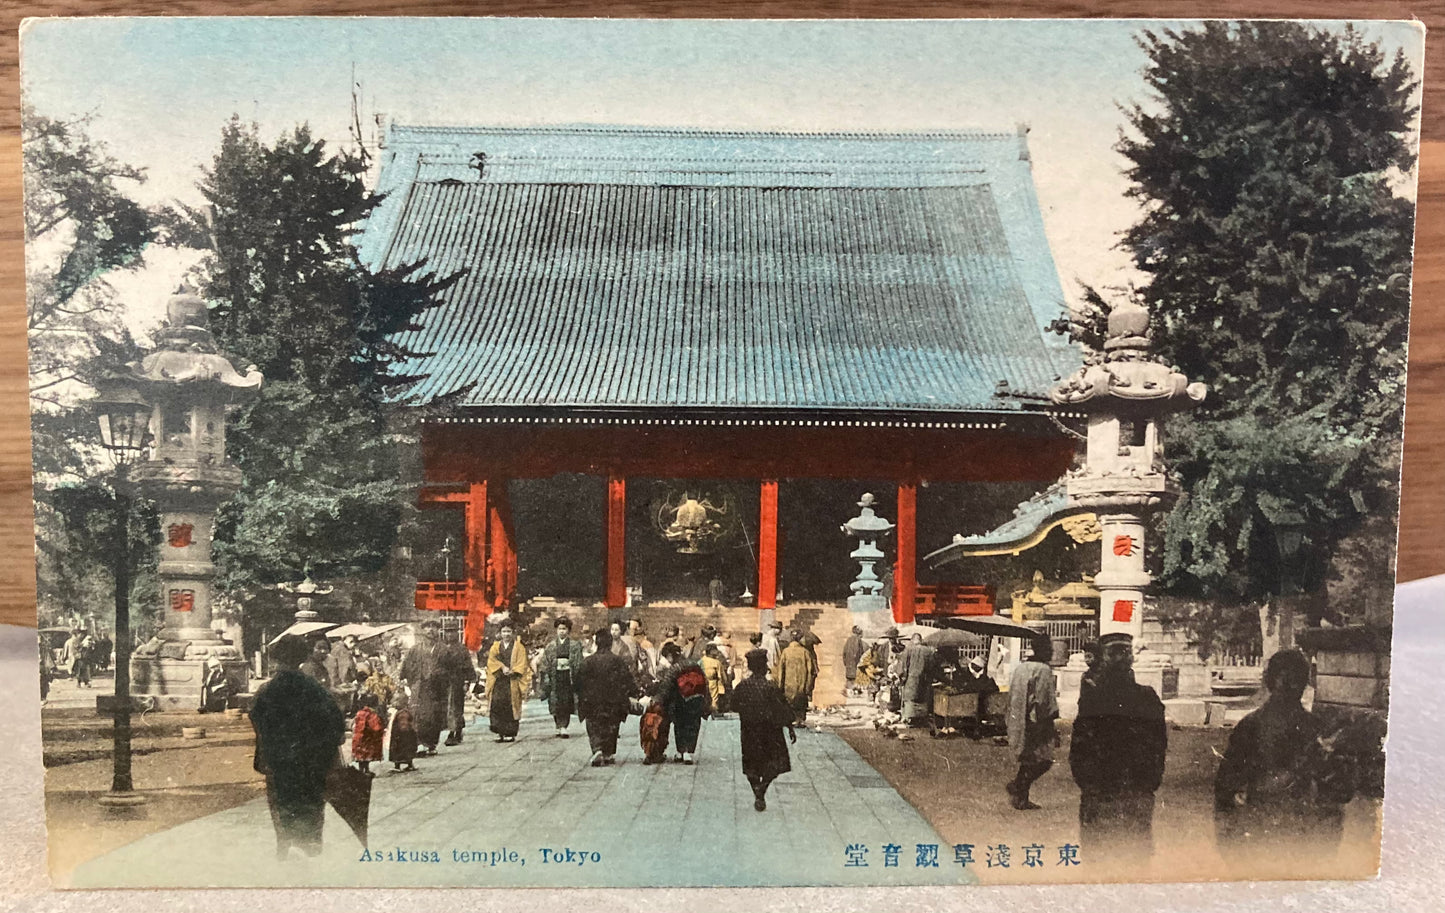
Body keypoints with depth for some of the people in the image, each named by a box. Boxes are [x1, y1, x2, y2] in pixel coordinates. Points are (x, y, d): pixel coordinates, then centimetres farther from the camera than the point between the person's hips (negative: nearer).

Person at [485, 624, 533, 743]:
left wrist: (512, 671, -16)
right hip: (497, 681, 2)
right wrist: (502, 668, -13)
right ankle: (500, 732, -4)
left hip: (512, 681, -2)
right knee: (496, 705, -10)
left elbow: (522, 664, 1)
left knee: (510, 706, -8)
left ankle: (510, 733, -3)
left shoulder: (518, 647, 9)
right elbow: (491, 660, 2)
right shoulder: (495, 646, 16)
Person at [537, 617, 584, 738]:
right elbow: (545, 663, 7)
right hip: (555, 677, 2)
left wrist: (577, 677, -7)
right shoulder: (551, 646, 9)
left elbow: (578, 664, 1)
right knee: (556, 704, 0)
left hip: (568, 676, -1)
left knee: (567, 703, -6)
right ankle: (560, 726, 10)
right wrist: (545, 678, -1)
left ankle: (563, 727, -6)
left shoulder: (575, 646, 4)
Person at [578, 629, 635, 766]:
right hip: (613, 702, 1)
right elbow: (628, 680, -5)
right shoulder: (618, 661, -7)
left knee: (594, 728, 7)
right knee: (611, 728, 15)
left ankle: (597, 750, -14)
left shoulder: (587, 661, -6)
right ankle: (609, 755, 16)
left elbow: (580, 681, -1)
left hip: (593, 702, 0)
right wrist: (631, 696, 6)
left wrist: (580, 698, 10)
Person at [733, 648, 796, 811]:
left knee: (752, 764, 17)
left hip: (748, 733, 4)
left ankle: (758, 794, 14)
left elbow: (735, 706, 6)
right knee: (776, 762, 9)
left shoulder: (741, 686, -7)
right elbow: (782, 712, -13)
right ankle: (761, 789, -10)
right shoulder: (770, 688, -18)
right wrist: (790, 729, -2)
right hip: (770, 732, -4)